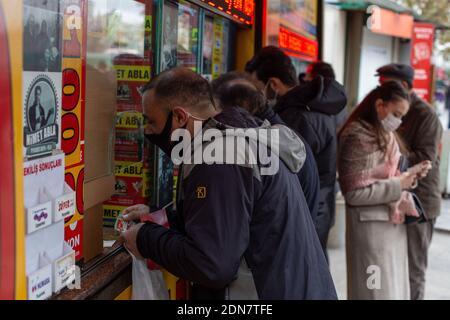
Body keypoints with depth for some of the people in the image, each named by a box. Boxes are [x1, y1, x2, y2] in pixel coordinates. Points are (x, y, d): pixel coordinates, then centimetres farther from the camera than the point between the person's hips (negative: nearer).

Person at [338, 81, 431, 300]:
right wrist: (398, 186, -18)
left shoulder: (386, 136, 11)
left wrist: (408, 177, 2)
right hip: (372, 226, -9)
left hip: (394, 223, 9)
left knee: (394, 287, 17)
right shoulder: (357, 137, -16)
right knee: (378, 290, 3)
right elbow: (354, 193, -21)